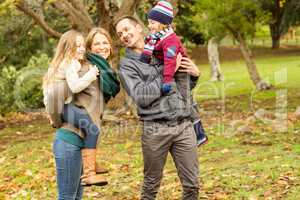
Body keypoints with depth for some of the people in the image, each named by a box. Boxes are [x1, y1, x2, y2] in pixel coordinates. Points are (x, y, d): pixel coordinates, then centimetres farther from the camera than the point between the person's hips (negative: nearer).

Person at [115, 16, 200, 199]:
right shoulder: (127, 64, 4)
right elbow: (141, 97, -12)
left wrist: (195, 74, 4)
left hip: (184, 124, 3)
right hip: (156, 129, -3)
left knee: (192, 184, 5)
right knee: (151, 185, 7)